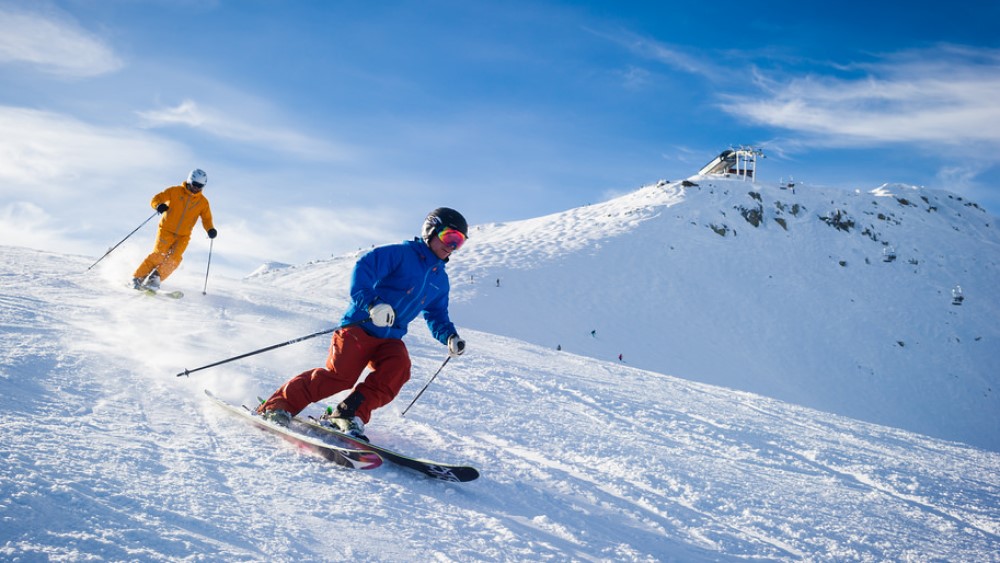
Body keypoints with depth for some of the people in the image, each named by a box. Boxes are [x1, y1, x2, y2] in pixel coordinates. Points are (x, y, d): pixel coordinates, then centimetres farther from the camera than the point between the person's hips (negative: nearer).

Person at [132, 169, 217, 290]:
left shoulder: (203, 202, 4)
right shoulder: (175, 191, -3)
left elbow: (206, 219, 10)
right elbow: (156, 199, -3)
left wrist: (210, 229, -12)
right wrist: (159, 205, -27)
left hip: (183, 236, 2)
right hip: (166, 230, -2)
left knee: (174, 259, -18)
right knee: (159, 254, -17)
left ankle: (153, 278, -12)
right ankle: (138, 278, -6)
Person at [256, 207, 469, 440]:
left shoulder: (440, 281, 17)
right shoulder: (401, 254, -4)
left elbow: (437, 317, 26)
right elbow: (363, 268, -16)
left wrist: (450, 337, 5)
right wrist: (372, 303, -30)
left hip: (389, 339, 6)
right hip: (360, 325, -6)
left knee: (397, 368, -24)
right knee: (342, 373, -21)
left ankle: (349, 414, -22)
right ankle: (278, 405, -8)